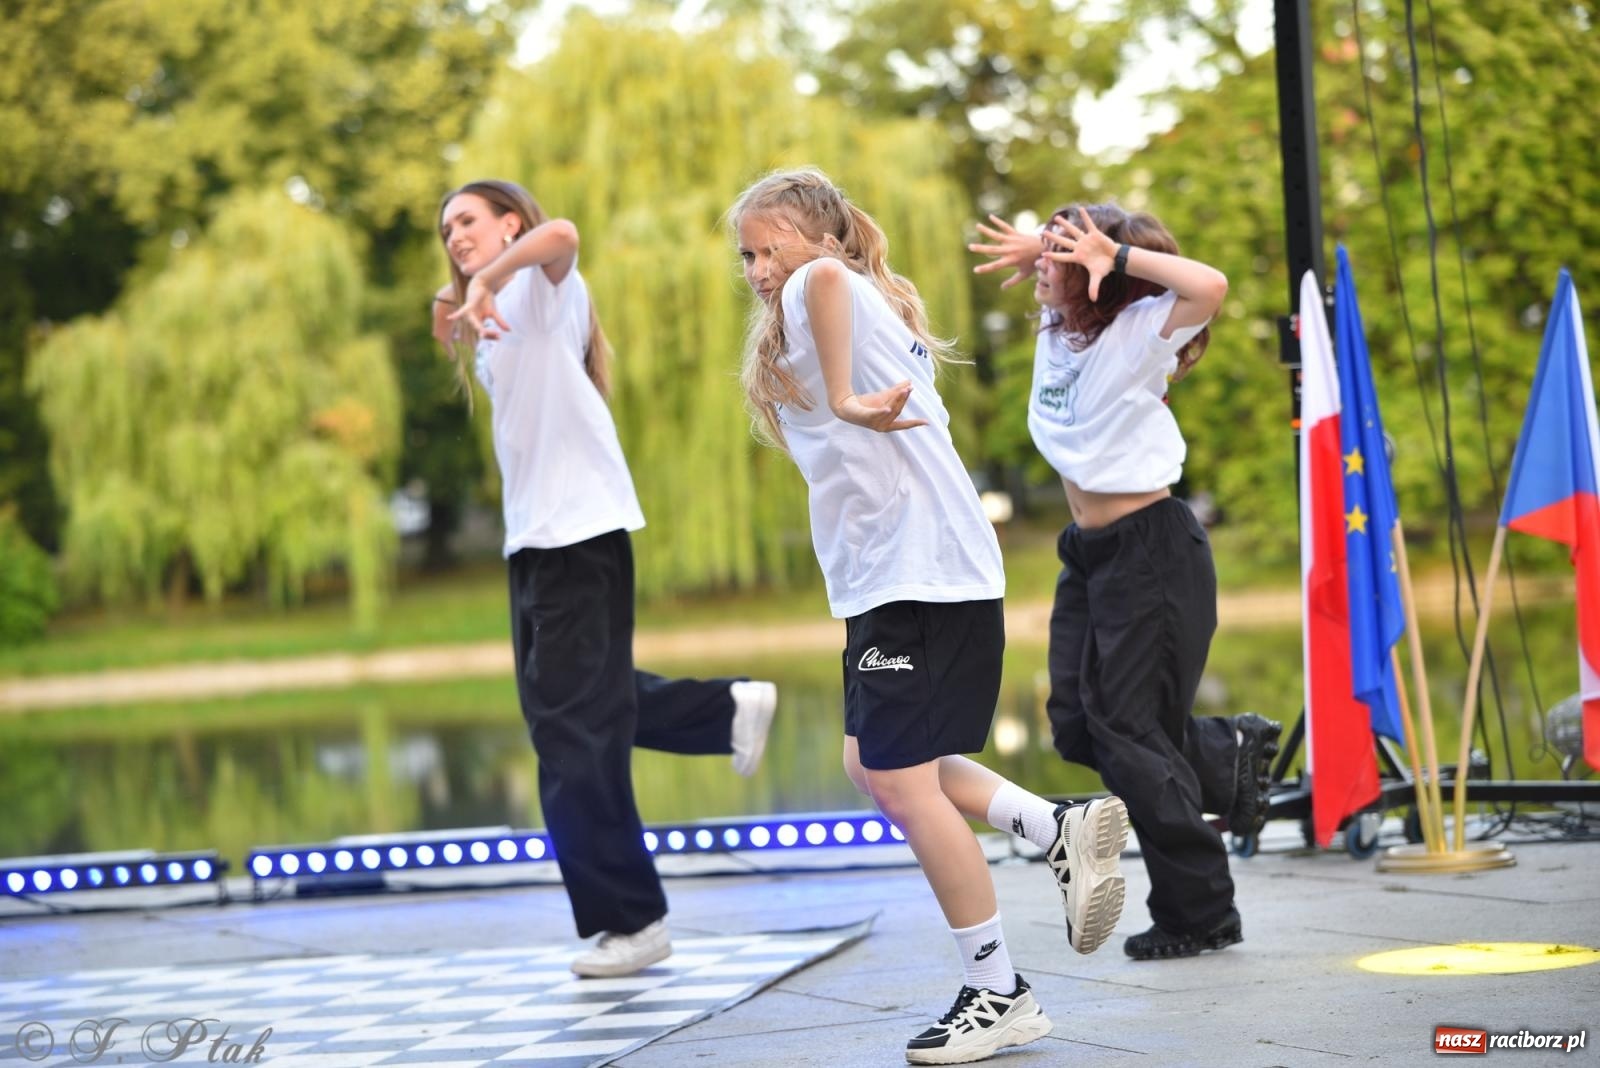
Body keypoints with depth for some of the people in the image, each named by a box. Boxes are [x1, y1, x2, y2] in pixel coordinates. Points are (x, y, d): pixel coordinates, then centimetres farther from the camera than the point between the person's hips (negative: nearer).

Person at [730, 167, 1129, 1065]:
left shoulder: (820, 294, -11)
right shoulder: (866, 311, 20)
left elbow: (829, 273, -34)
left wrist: (843, 398, -30)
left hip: (921, 573, -11)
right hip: (888, 574, 11)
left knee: (901, 779, -6)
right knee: (876, 764, 16)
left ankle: (999, 994, 2)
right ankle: (1059, 830, 17)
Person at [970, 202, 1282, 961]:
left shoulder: (1136, 332, -15)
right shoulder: (1057, 329, 7)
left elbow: (1210, 287, -35)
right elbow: (1032, 251, 27)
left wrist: (1117, 254, -30)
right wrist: (1042, 250, 5)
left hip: (1151, 550, -9)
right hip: (1090, 554, 9)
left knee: (1128, 733, -5)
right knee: (1077, 726, 7)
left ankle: (1201, 917, 6)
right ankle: (1229, 754, 28)